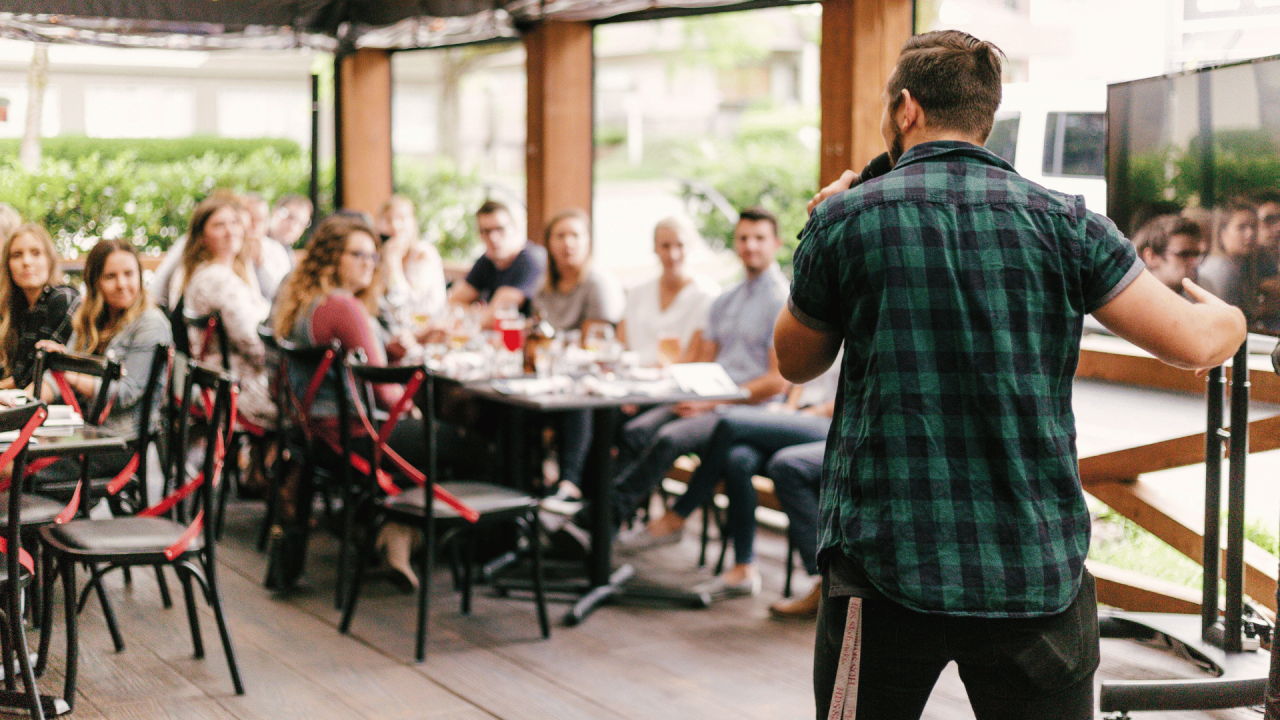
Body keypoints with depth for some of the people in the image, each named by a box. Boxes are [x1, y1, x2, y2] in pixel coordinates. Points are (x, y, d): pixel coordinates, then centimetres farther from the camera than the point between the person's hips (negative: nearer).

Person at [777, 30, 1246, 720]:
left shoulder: (845, 219, -1)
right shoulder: (1061, 222, 1)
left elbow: (796, 362, 14)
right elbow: (1191, 342, -1)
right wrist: (1229, 319, 23)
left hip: (886, 566, -1)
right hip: (1039, 572, 1)